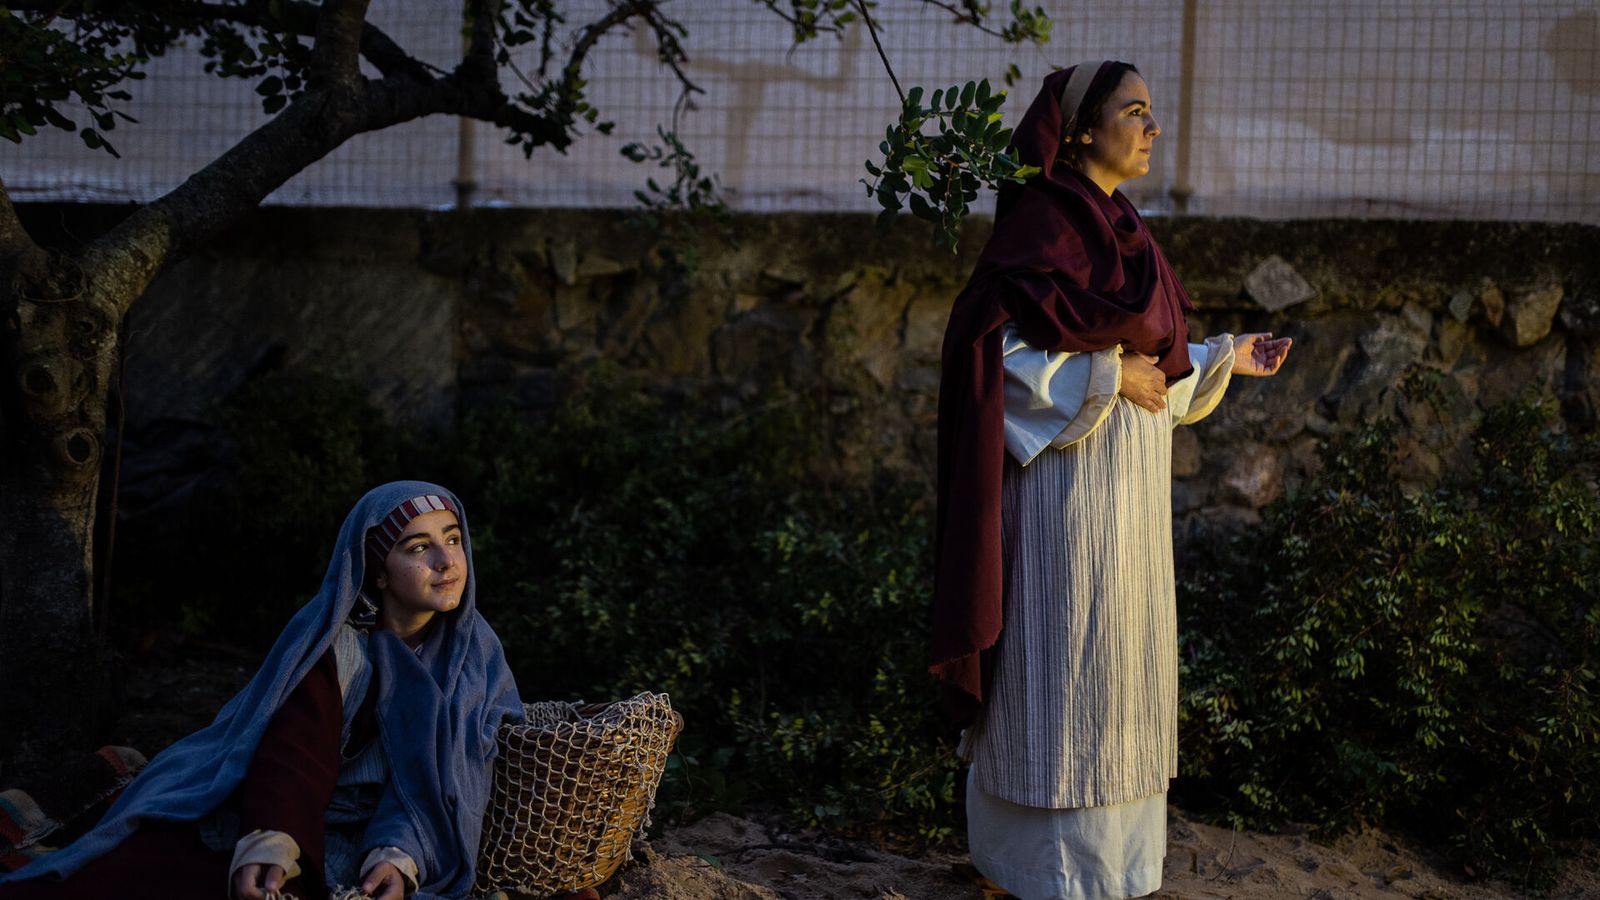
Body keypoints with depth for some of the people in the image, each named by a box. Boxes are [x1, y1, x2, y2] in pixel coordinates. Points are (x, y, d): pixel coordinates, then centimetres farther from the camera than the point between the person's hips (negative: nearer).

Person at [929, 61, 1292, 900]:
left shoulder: (1115, 228, 15)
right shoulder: (1043, 218, -12)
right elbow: (993, 346, -19)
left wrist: (1223, 359, 16)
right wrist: (1108, 377, -19)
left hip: (1126, 483, 9)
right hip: (1068, 479, -9)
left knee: (1111, 658, 14)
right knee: (1061, 657, -2)